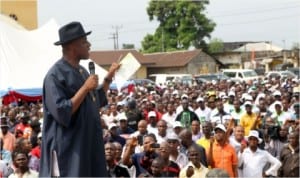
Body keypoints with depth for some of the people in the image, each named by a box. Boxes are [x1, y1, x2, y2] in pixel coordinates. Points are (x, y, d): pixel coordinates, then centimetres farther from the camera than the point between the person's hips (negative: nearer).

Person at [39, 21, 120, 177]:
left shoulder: (81, 71, 10)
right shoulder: (56, 75, -16)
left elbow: (96, 102, 20)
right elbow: (62, 112, -23)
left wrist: (108, 78, 12)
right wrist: (85, 88, -23)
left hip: (88, 143, 9)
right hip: (68, 147, -9)